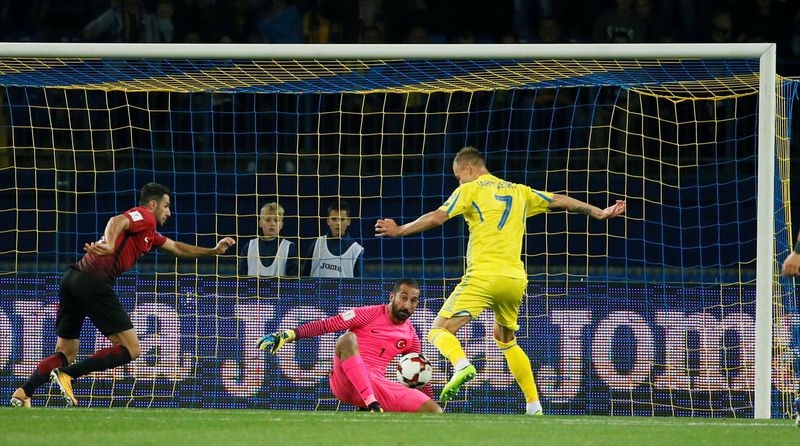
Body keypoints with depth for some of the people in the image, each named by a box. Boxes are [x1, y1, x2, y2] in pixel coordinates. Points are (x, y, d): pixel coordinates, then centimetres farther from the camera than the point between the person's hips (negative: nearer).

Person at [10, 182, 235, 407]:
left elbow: (177, 248, 45)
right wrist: (109, 246, -40)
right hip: (94, 282, -9)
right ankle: (66, 374, -13)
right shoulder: (144, 216, 1)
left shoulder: (149, 234, 30)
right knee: (130, 349, -4)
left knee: (65, 354, 13)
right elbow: (117, 221, -21)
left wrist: (214, 250, 46)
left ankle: (23, 392, -5)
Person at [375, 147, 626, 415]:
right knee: (505, 340, 27)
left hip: (483, 275, -6)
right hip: (516, 279, 6)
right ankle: (534, 407, 20)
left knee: (440, 330, -7)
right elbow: (561, 201, 26)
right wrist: (600, 213, 36)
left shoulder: (470, 190, 4)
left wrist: (401, 231, -4)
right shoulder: (519, 192, 20)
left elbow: (438, 217, -7)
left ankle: (461, 364, -41)